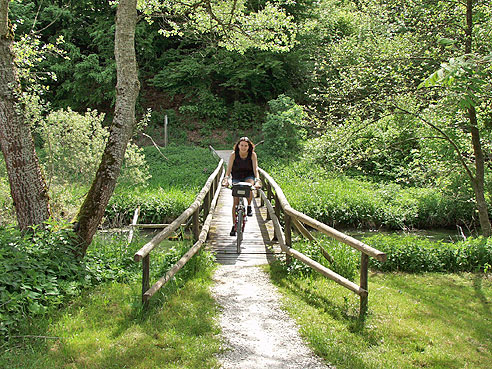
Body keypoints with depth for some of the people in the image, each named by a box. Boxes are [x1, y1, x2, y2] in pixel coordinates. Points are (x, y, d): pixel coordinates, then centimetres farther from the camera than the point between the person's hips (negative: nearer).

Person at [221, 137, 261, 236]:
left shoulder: (252, 154, -15)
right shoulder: (234, 154, -14)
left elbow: (255, 169, -21)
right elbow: (229, 168, -19)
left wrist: (257, 180, -37)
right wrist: (226, 178, -37)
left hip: (249, 177, 0)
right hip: (236, 178, 1)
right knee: (235, 201, -9)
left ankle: (249, 206, -7)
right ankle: (234, 226, -2)